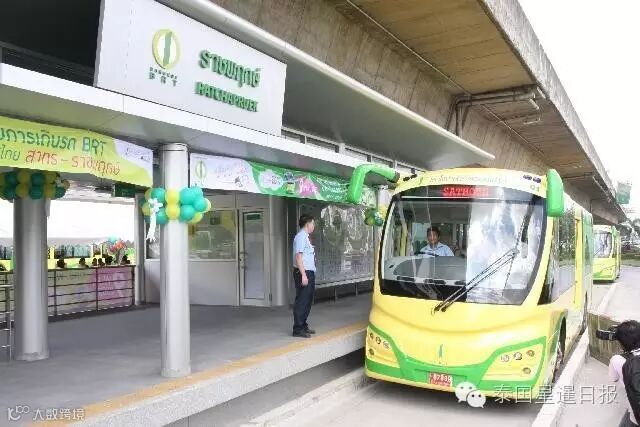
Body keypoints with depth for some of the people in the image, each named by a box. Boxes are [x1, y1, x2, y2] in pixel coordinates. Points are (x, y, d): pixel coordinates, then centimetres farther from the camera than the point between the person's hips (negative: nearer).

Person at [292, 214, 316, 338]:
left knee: (307, 301, 17)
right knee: (301, 301, -5)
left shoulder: (306, 237, 15)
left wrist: (309, 275, 18)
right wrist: (303, 275, -23)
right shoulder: (301, 237, -14)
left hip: (309, 273, 10)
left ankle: (303, 325, 27)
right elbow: (298, 257, -20)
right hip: (303, 273, -10)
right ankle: (298, 329, 2)